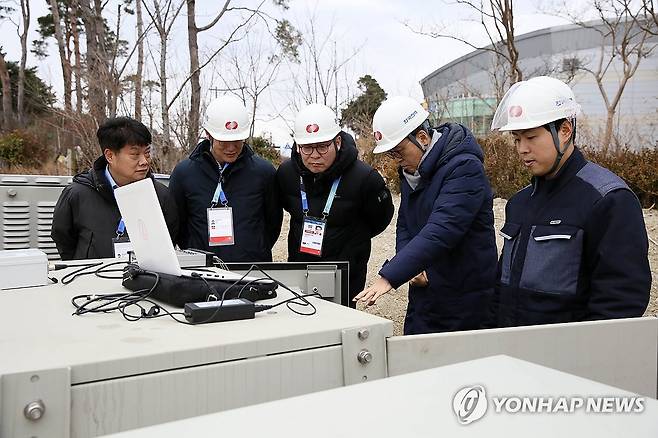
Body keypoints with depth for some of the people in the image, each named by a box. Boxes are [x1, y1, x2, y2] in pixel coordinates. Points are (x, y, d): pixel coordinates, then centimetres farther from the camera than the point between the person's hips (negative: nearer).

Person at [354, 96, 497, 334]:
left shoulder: (464, 168, -19)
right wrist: (412, 267, -6)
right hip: (422, 293, 7)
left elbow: (440, 232, -30)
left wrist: (389, 276, -33)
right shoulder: (410, 170, 7)